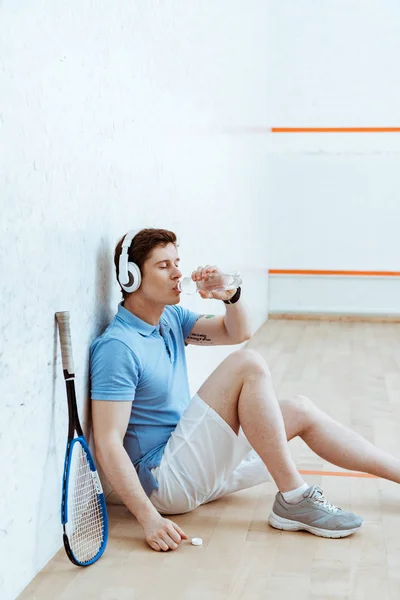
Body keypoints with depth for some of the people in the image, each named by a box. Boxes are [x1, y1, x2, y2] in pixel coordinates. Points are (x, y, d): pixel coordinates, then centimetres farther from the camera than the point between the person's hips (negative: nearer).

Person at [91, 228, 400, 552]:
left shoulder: (170, 318, 9)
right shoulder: (117, 346, -19)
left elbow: (237, 332, 11)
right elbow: (108, 443, -23)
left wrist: (231, 295, -11)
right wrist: (149, 518, -31)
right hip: (163, 478, -10)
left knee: (301, 411, 8)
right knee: (249, 364, -21)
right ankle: (294, 499, -18)